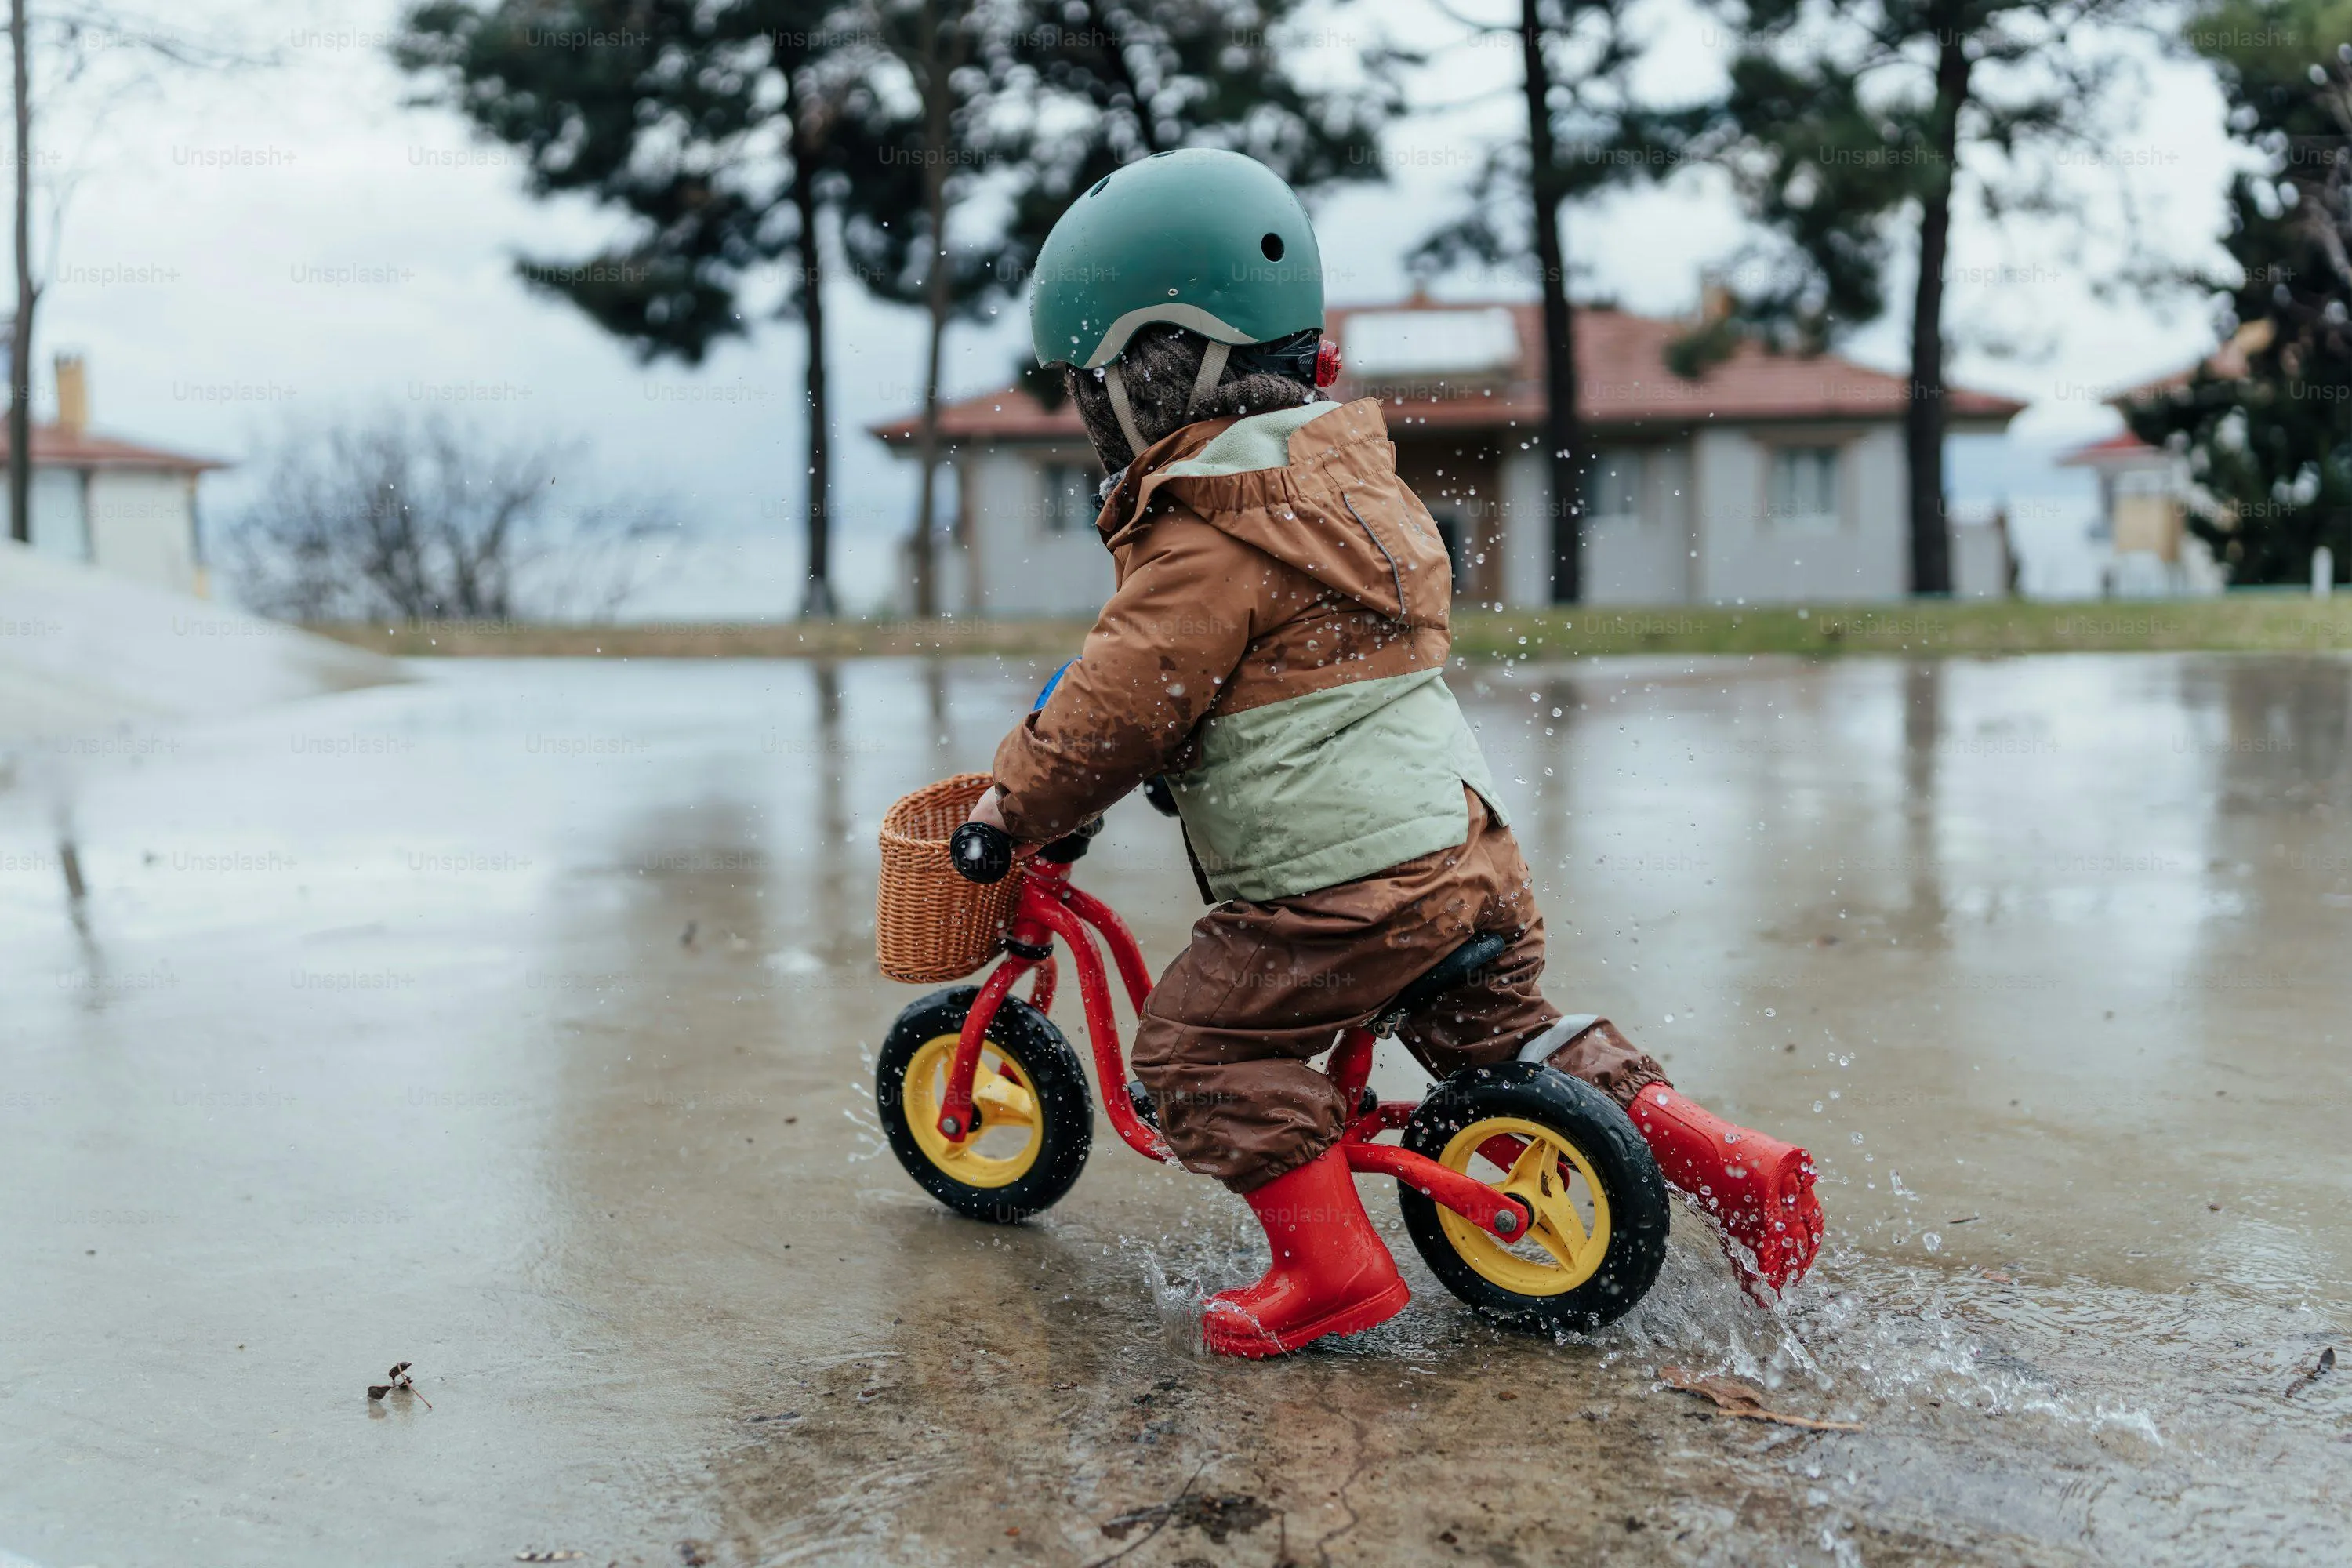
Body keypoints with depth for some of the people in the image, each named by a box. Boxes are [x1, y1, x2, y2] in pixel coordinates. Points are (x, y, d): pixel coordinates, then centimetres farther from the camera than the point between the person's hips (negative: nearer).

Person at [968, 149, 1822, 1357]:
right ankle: (1737, 1169, 20)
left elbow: (1121, 707, -14)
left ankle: (1330, 1266, 0)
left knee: (1197, 1046, 1)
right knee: (1502, 1032, 23)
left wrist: (1017, 801, 3)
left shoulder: (1208, 537, -14)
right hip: (1466, 843, 9)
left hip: (1346, 880, -9)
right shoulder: (1338, 466, 17)